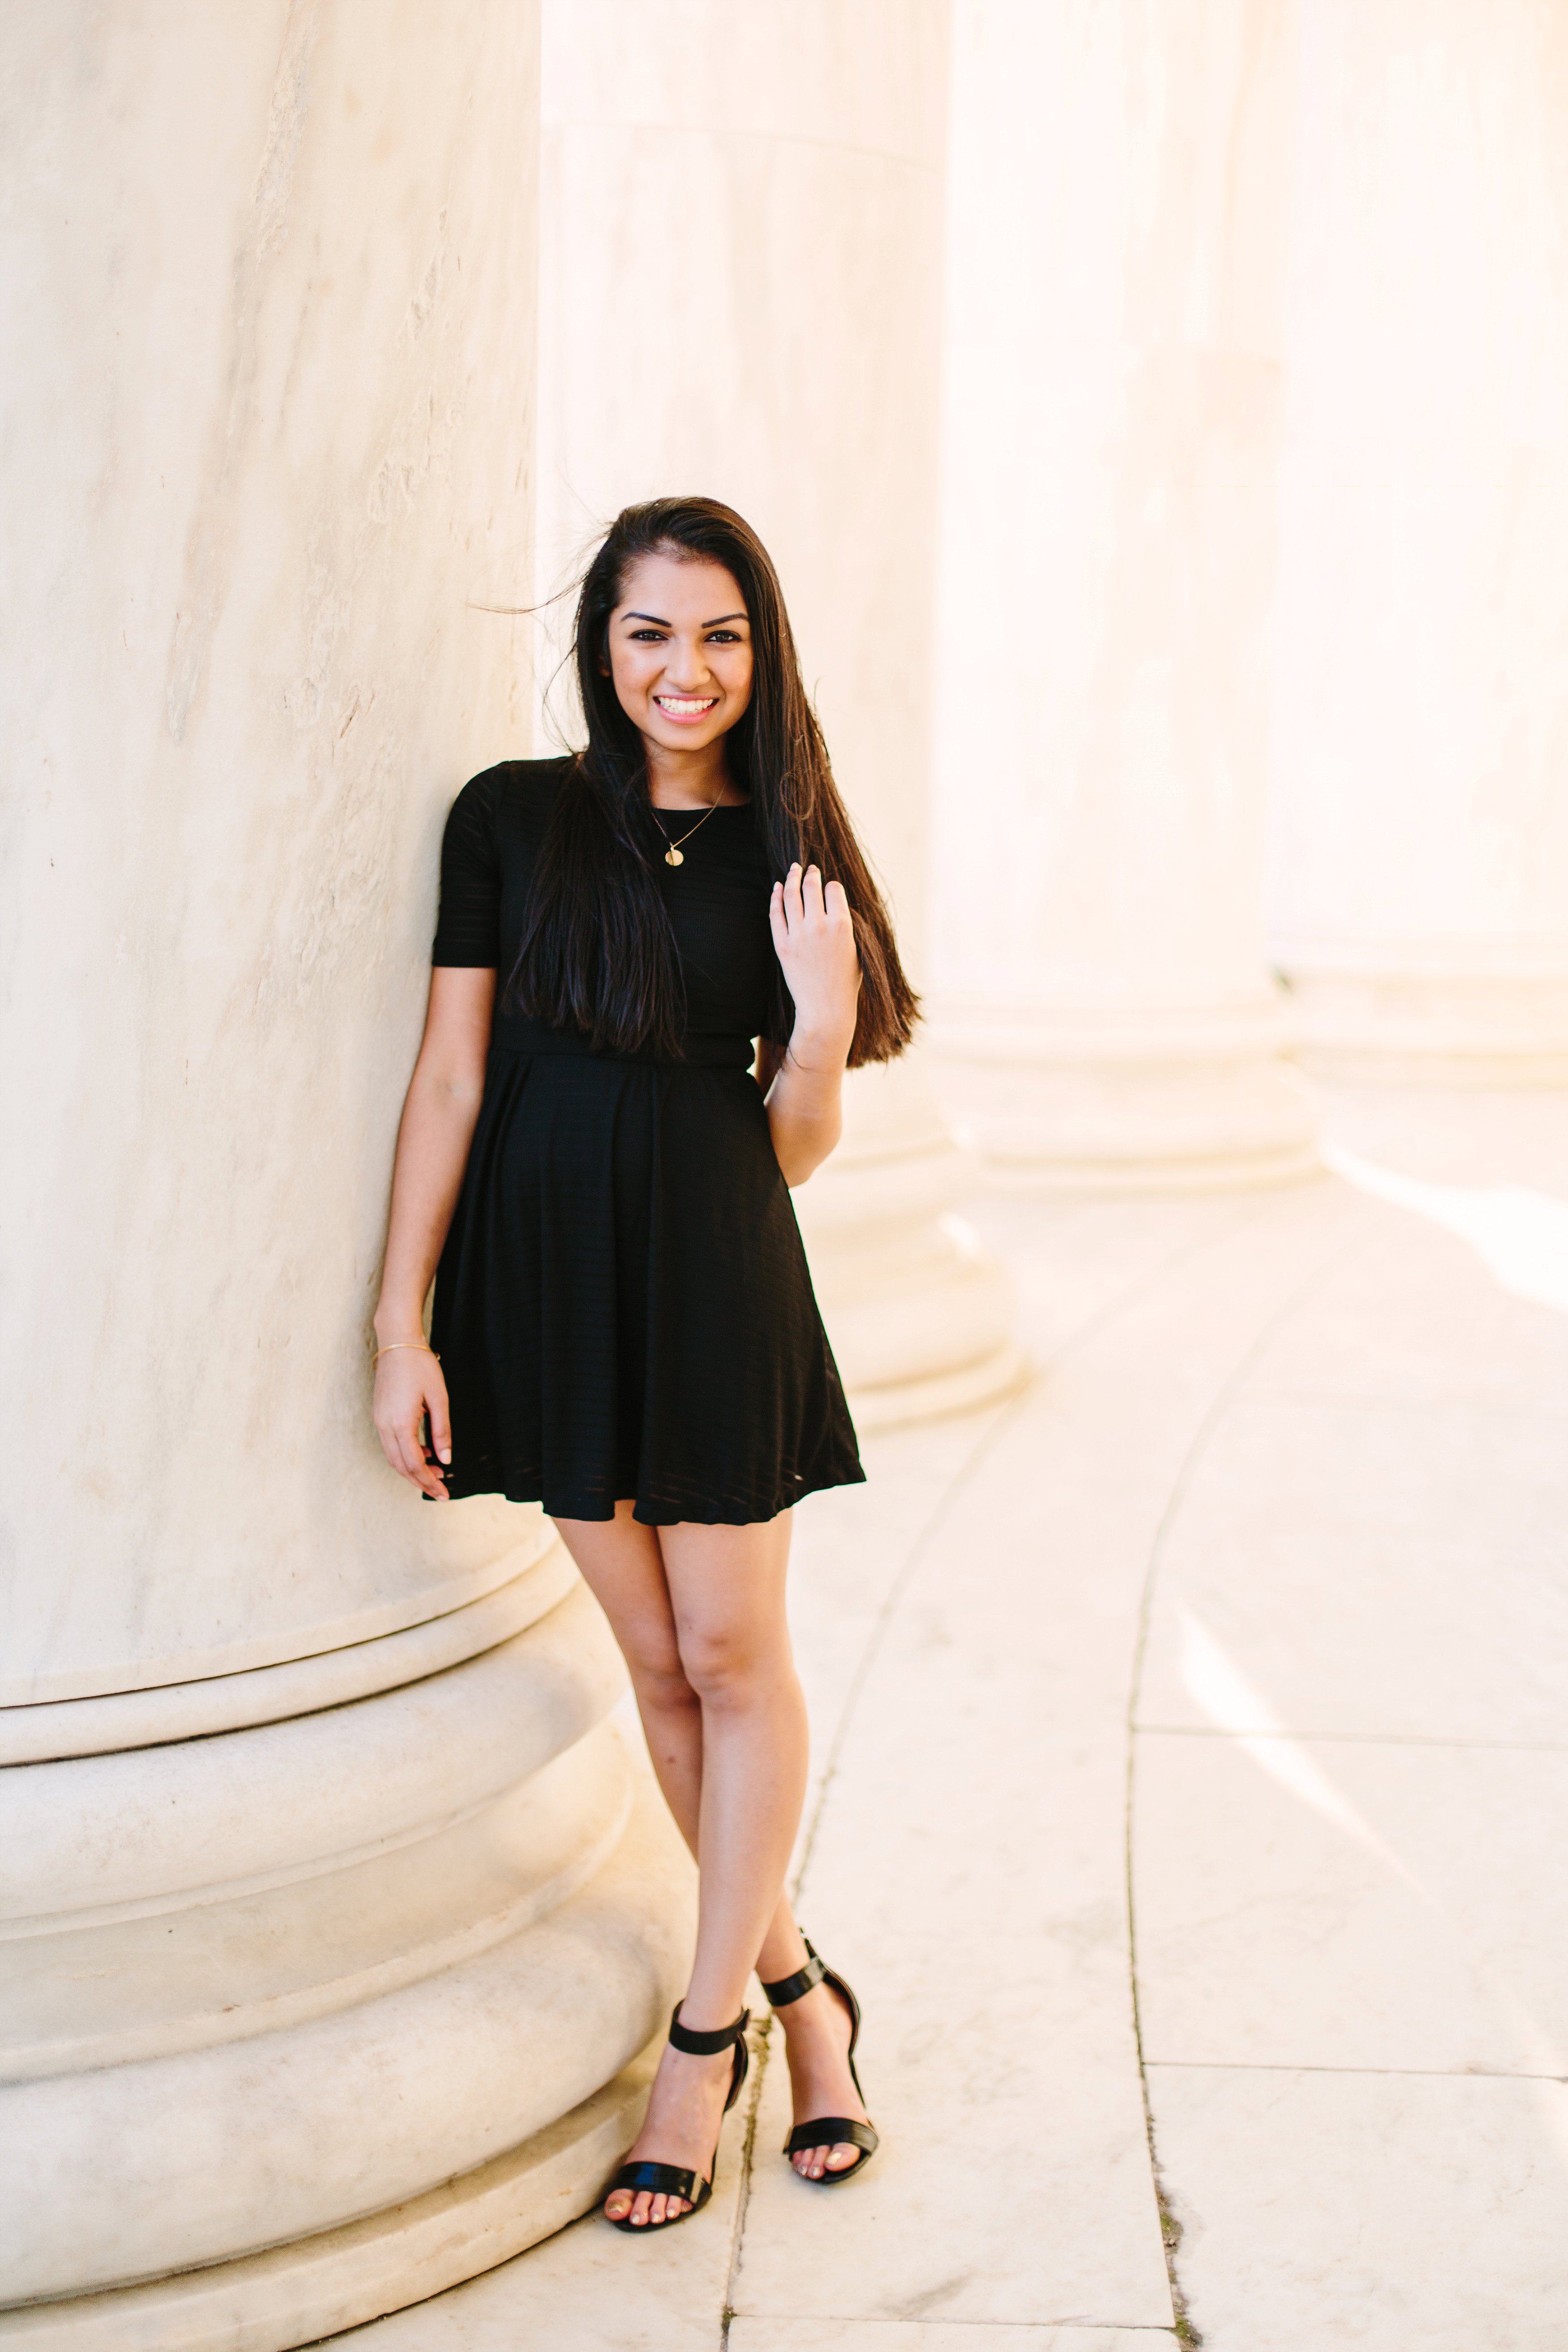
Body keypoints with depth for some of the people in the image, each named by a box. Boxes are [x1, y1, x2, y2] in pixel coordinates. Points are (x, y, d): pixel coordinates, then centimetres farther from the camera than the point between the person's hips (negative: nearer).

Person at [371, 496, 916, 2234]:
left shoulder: (786, 852, 3)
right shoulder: (513, 819, -1)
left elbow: (798, 1147, 4)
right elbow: (452, 1080, -1)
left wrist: (825, 1016, -16)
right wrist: (401, 1327, -5)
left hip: (719, 1282, 0)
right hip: (550, 1276, 0)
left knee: (733, 1657, 3)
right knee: (660, 1667, 9)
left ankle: (702, 2043, 17)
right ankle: (797, 1986, 27)